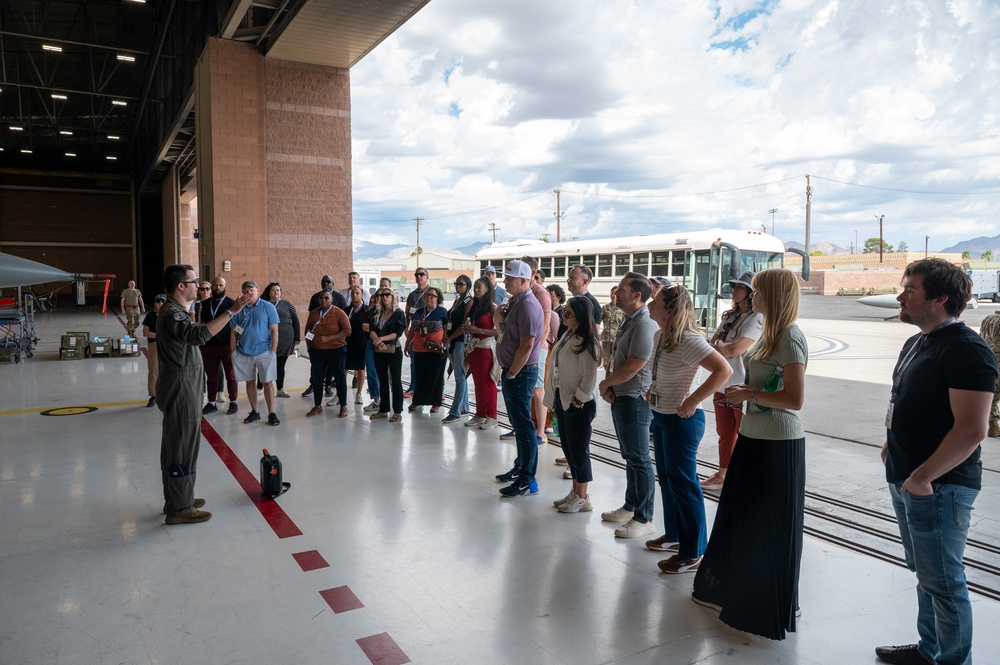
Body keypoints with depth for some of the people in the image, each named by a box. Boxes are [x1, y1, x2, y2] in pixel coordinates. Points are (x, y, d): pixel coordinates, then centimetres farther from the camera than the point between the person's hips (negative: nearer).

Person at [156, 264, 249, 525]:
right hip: (181, 388, -11)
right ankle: (180, 509, 4)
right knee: (184, 446, -4)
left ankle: (175, 500, 28)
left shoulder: (173, 311, 14)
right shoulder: (172, 314, -20)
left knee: (174, 444, 17)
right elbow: (200, 334, -39)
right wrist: (231, 312, -42)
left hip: (179, 387, 11)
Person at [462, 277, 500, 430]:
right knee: (477, 382, 11)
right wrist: (467, 329, -1)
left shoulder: (492, 307, -8)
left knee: (487, 383, -3)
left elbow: (498, 330, -16)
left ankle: (491, 417, 5)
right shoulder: (474, 306, 13)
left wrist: (478, 330, -20)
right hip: (473, 347, 7)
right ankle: (479, 414, 18)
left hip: (486, 348, -7)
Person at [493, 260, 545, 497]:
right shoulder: (515, 302, 13)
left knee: (523, 426, -5)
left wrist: (512, 374, -16)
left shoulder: (528, 306, -19)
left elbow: (526, 346, -22)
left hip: (521, 373, -10)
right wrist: (506, 371, 15)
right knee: (518, 423, 18)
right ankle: (520, 467, 31)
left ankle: (527, 481, 2)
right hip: (512, 371, 10)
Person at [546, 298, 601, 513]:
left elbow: (590, 376, -20)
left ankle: (583, 498, 13)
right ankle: (575, 492, 29)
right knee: (568, 448, 16)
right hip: (562, 400, 9)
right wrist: (555, 396, 11)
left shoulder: (586, 342, -18)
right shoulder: (567, 336, 10)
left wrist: (579, 398, -15)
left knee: (579, 450, 1)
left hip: (577, 403, -9)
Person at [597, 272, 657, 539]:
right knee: (630, 457, 19)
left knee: (639, 460, -2)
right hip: (620, 397, 10)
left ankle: (644, 519, 7)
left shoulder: (644, 325, -19)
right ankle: (630, 507, 31)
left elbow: (631, 368, -23)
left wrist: (605, 384, -7)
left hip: (634, 400, -10)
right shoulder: (629, 321, 13)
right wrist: (609, 388, 0)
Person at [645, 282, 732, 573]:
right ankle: (674, 535, 36)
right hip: (661, 417, 10)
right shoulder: (659, 336, 5)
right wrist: (653, 390, 10)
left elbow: (724, 369, -31)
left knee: (683, 484, -1)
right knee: (666, 479, 20)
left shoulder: (688, 340, -23)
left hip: (682, 420, -10)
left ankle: (692, 554, 11)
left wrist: (692, 402, -29)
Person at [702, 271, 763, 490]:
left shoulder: (758, 318, -12)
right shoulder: (730, 316, 13)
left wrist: (719, 345, -2)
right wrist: (725, 348, -9)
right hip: (722, 384, 8)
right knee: (724, 432, 18)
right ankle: (722, 475, 30)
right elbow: (711, 344, 11)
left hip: (743, 389, -8)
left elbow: (735, 349, -21)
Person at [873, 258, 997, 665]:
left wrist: (923, 477, -22)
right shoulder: (916, 343, 11)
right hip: (906, 480, 9)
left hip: (938, 487, -9)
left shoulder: (966, 350, -18)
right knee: (926, 573, 21)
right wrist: (892, 445, 12)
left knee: (942, 580, 3)